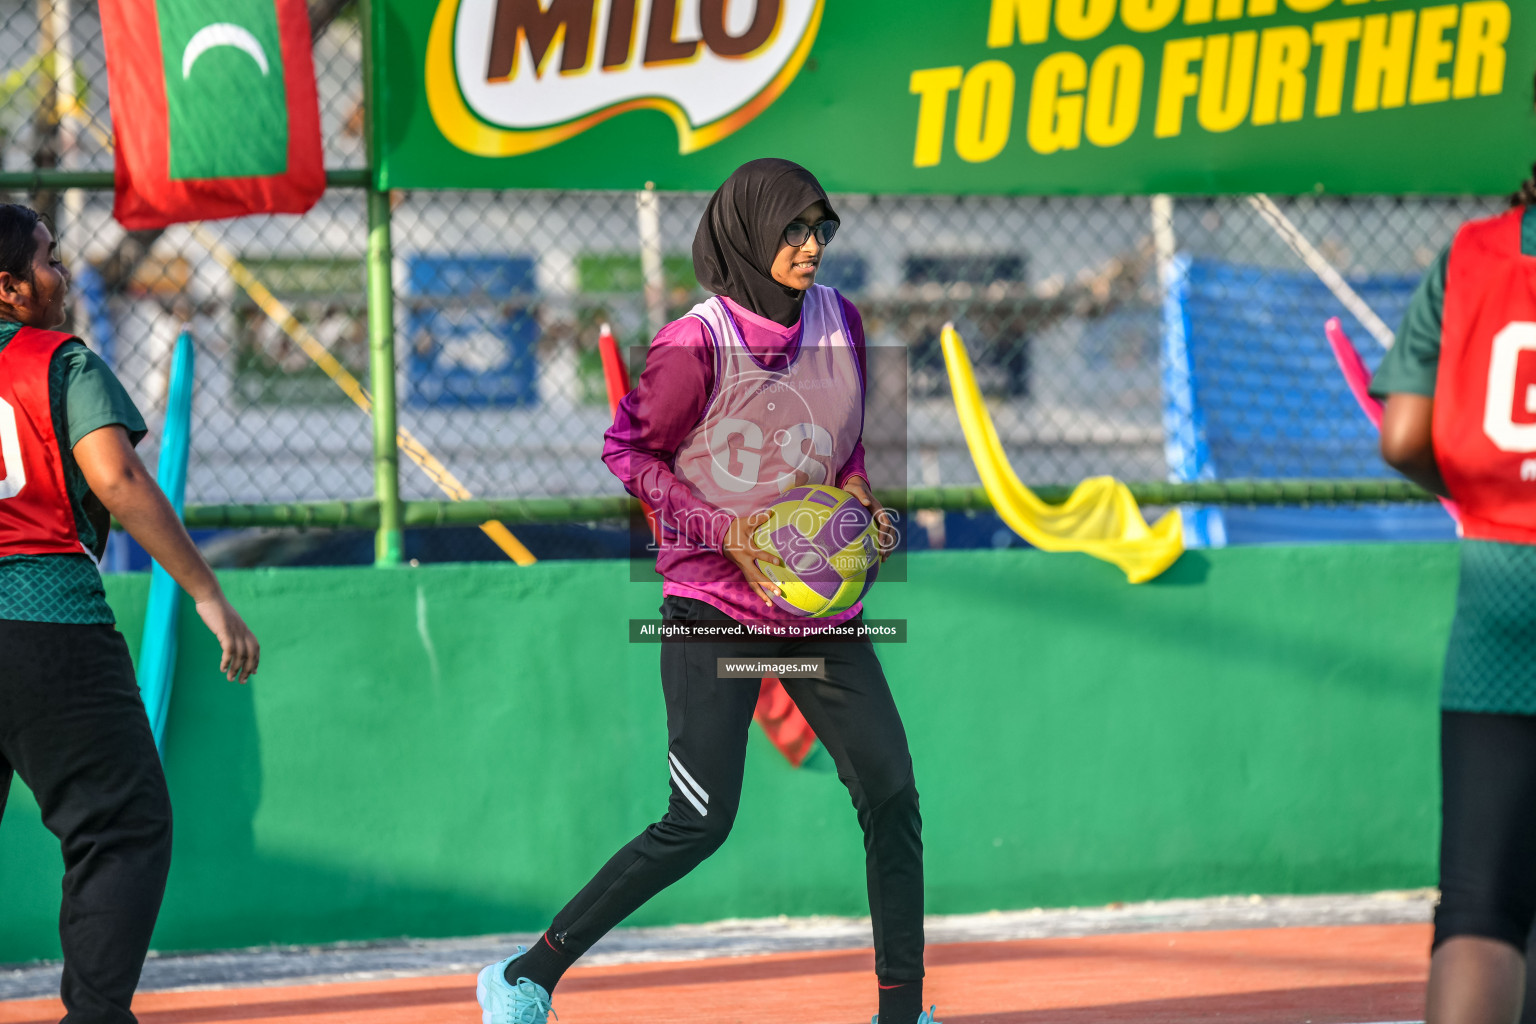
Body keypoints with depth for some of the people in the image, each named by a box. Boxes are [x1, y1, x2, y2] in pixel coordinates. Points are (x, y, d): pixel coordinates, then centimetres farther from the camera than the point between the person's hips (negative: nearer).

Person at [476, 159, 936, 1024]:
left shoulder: (838, 320, 4)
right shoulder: (699, 346, -15)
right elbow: (627, 450, -6)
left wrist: (859, 493, 0)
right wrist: (724, 532, -15)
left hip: (822, 608, 6)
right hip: (714, 607, -6)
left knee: (893, 797, -1)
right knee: (701, 823, -11)